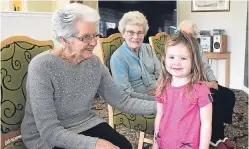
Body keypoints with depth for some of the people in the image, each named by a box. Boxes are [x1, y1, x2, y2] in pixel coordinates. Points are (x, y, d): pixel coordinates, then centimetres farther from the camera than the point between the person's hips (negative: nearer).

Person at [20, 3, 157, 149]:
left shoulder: (95, 63, -5)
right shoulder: (42, 67, -24)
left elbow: (122, 101, -3)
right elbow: (49, 131, -27)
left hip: (84, 124, 5)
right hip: (45, 137, -5)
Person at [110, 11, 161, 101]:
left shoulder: (148, 49, 10)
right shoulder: (117, 58, -10)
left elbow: (159, 73, 12)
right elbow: (126, 94, -14)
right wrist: (155, 99, -18)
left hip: (159, 93, 7)